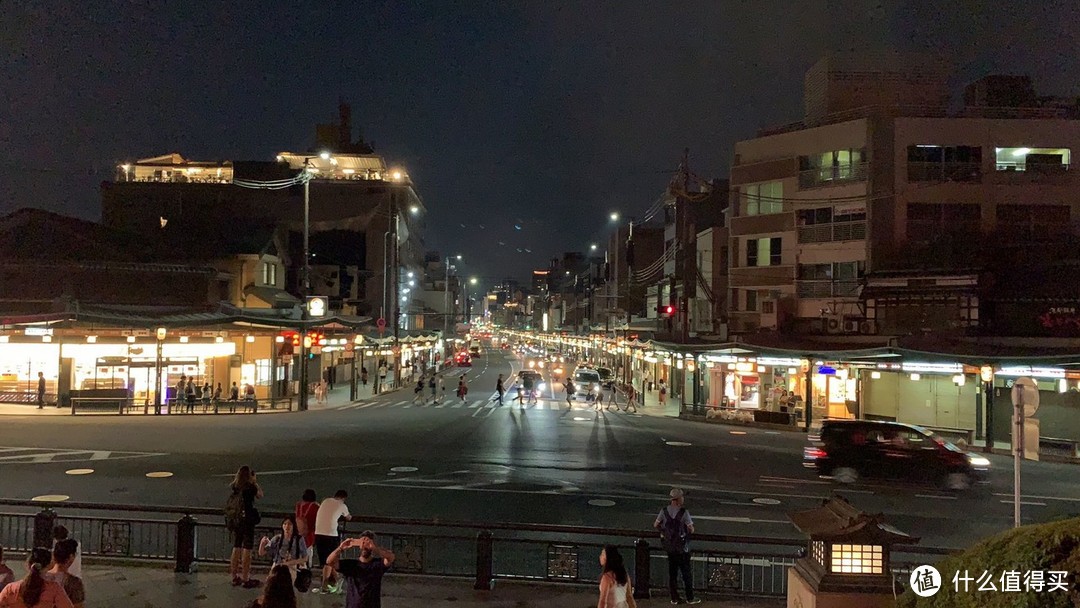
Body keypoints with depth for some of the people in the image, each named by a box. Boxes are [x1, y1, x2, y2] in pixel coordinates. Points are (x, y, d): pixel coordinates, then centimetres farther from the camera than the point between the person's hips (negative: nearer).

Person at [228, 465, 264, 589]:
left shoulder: (234, 487, 1)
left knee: (236, 549, 14)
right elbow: (260, 495, 5)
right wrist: (255, 482, 10)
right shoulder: (250, 487, -13)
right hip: (248, 520, -6)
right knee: (247, 551, 0)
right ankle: (245, 579, 3)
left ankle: (235, 578, 21)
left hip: (236, 521, 6)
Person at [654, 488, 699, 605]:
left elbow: (655, 525, 3)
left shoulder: (664, 511, -4)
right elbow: (691, 530, -17)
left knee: (672, 573, 12)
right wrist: (686, 530, 4)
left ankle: (674, 598, 17)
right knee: (687, 573, 9)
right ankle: (690, 598, 17)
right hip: (682, 548, -4)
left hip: (669, 547, 4)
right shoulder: (684, 512, -18)